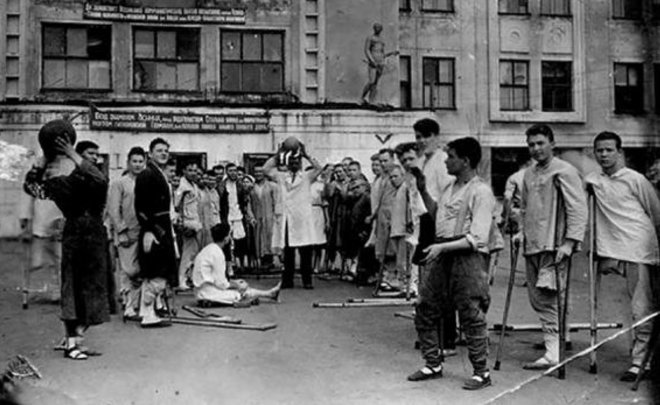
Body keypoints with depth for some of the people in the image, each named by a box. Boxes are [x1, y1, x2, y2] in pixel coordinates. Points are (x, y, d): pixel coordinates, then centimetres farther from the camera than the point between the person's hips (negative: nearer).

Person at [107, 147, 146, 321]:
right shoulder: (119, 183, 2)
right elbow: (113, 210, -3)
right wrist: (122, 232, -9)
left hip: (144, 234, 3)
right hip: (127, 235, -3)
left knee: (140, 272, 5)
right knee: (128, 271, -3)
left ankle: (134, 305, 15)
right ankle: (128, 307, 4)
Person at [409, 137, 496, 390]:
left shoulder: (481, 192, -11)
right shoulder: (450, 187, 15)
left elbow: (478, 239, -18)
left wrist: (442, 247, -21)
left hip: (468, 256, -8)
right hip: (443, 256, 9)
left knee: (471, 317, -1)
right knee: (425, 310, 10)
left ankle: (481, 373, 13)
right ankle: (433, 365, 25)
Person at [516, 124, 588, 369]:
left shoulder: (565, 172, -5)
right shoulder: (528, 175, 16)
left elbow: (578, 209, -11)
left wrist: (570, 242, -17)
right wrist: (522, 232, 15)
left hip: (554, 245, -7)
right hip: (532, 246, 7)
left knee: (546, 297, -11)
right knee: (537, 299, 9)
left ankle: (553, 353, -5)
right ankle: (556, 337, 23)